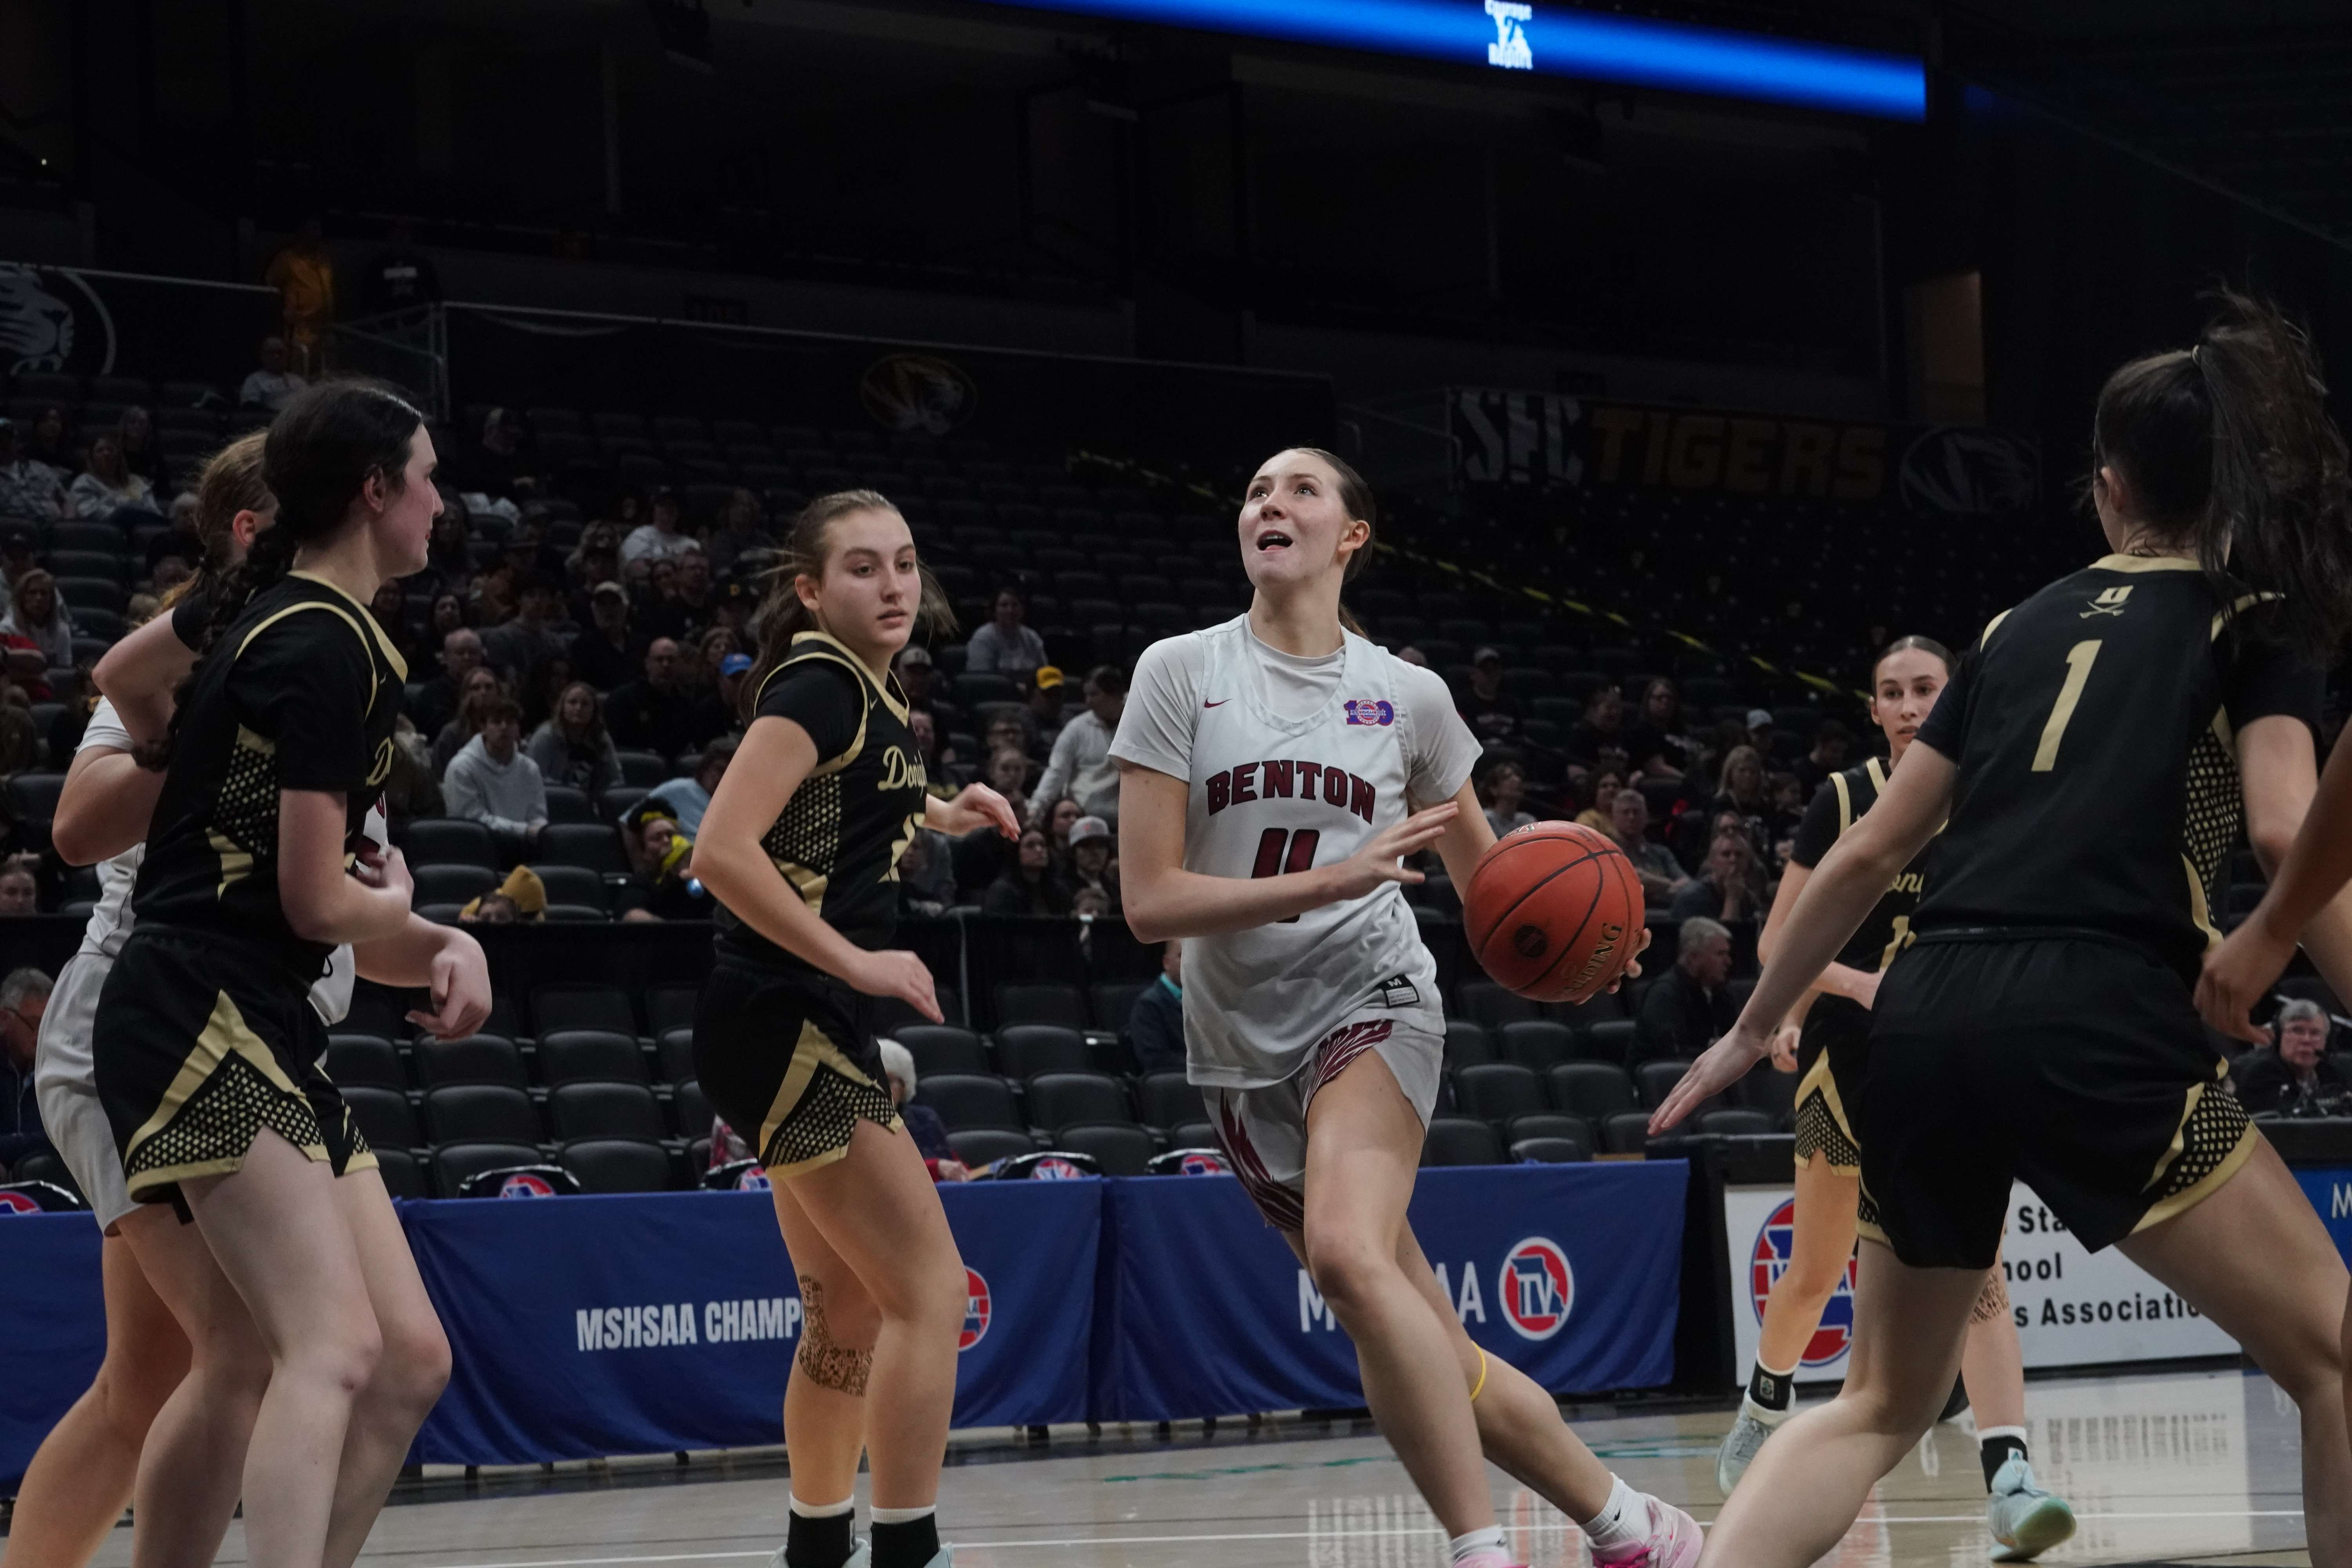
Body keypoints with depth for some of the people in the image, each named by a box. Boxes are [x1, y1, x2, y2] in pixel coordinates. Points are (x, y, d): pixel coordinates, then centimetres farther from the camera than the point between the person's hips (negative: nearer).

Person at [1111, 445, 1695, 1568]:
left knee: (1347, 1253, -31)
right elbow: (1150, 901, -8)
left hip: (1370, 1003, -2)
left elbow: (1485, 874, 17)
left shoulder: (1407, 697, 3)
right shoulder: (1180, 674, -1)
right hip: (1243, 1045, 2)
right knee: (1434, 1357, 3)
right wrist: (1334, 878, -19)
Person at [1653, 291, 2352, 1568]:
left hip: (1926, 1020, 5)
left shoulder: (2026, 626, 22)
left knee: (1881, 1406, 19)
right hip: (2098, 1027, -5)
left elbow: (1871, 853, 22)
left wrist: (1751, 1032, 31)